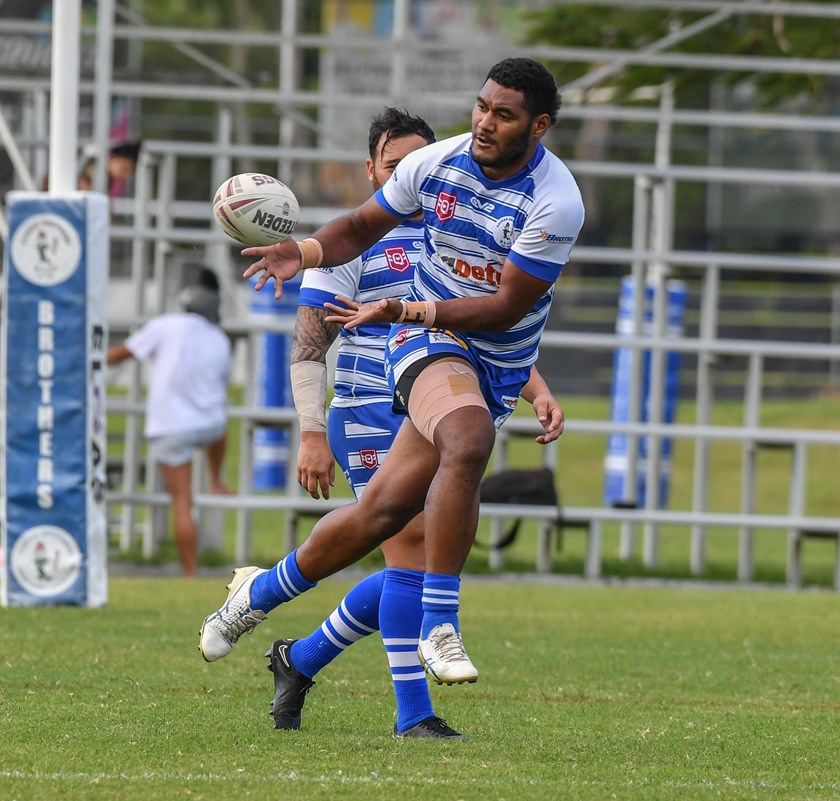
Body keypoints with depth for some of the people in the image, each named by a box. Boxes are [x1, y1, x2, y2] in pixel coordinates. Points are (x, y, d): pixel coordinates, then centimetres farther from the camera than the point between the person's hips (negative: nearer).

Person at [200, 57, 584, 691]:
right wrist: (306, 252, -9)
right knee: (468, 441, -34)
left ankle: (265, 590, 22)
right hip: (429, 339, 0)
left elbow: (507, 309, -17)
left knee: (385, 510, -2)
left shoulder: (556, 203, -17)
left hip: (496, 367, 0)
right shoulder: (435, 163, -5)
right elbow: (363, 227, 12)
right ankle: (439, 626, -31)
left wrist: (405, 310, -25)